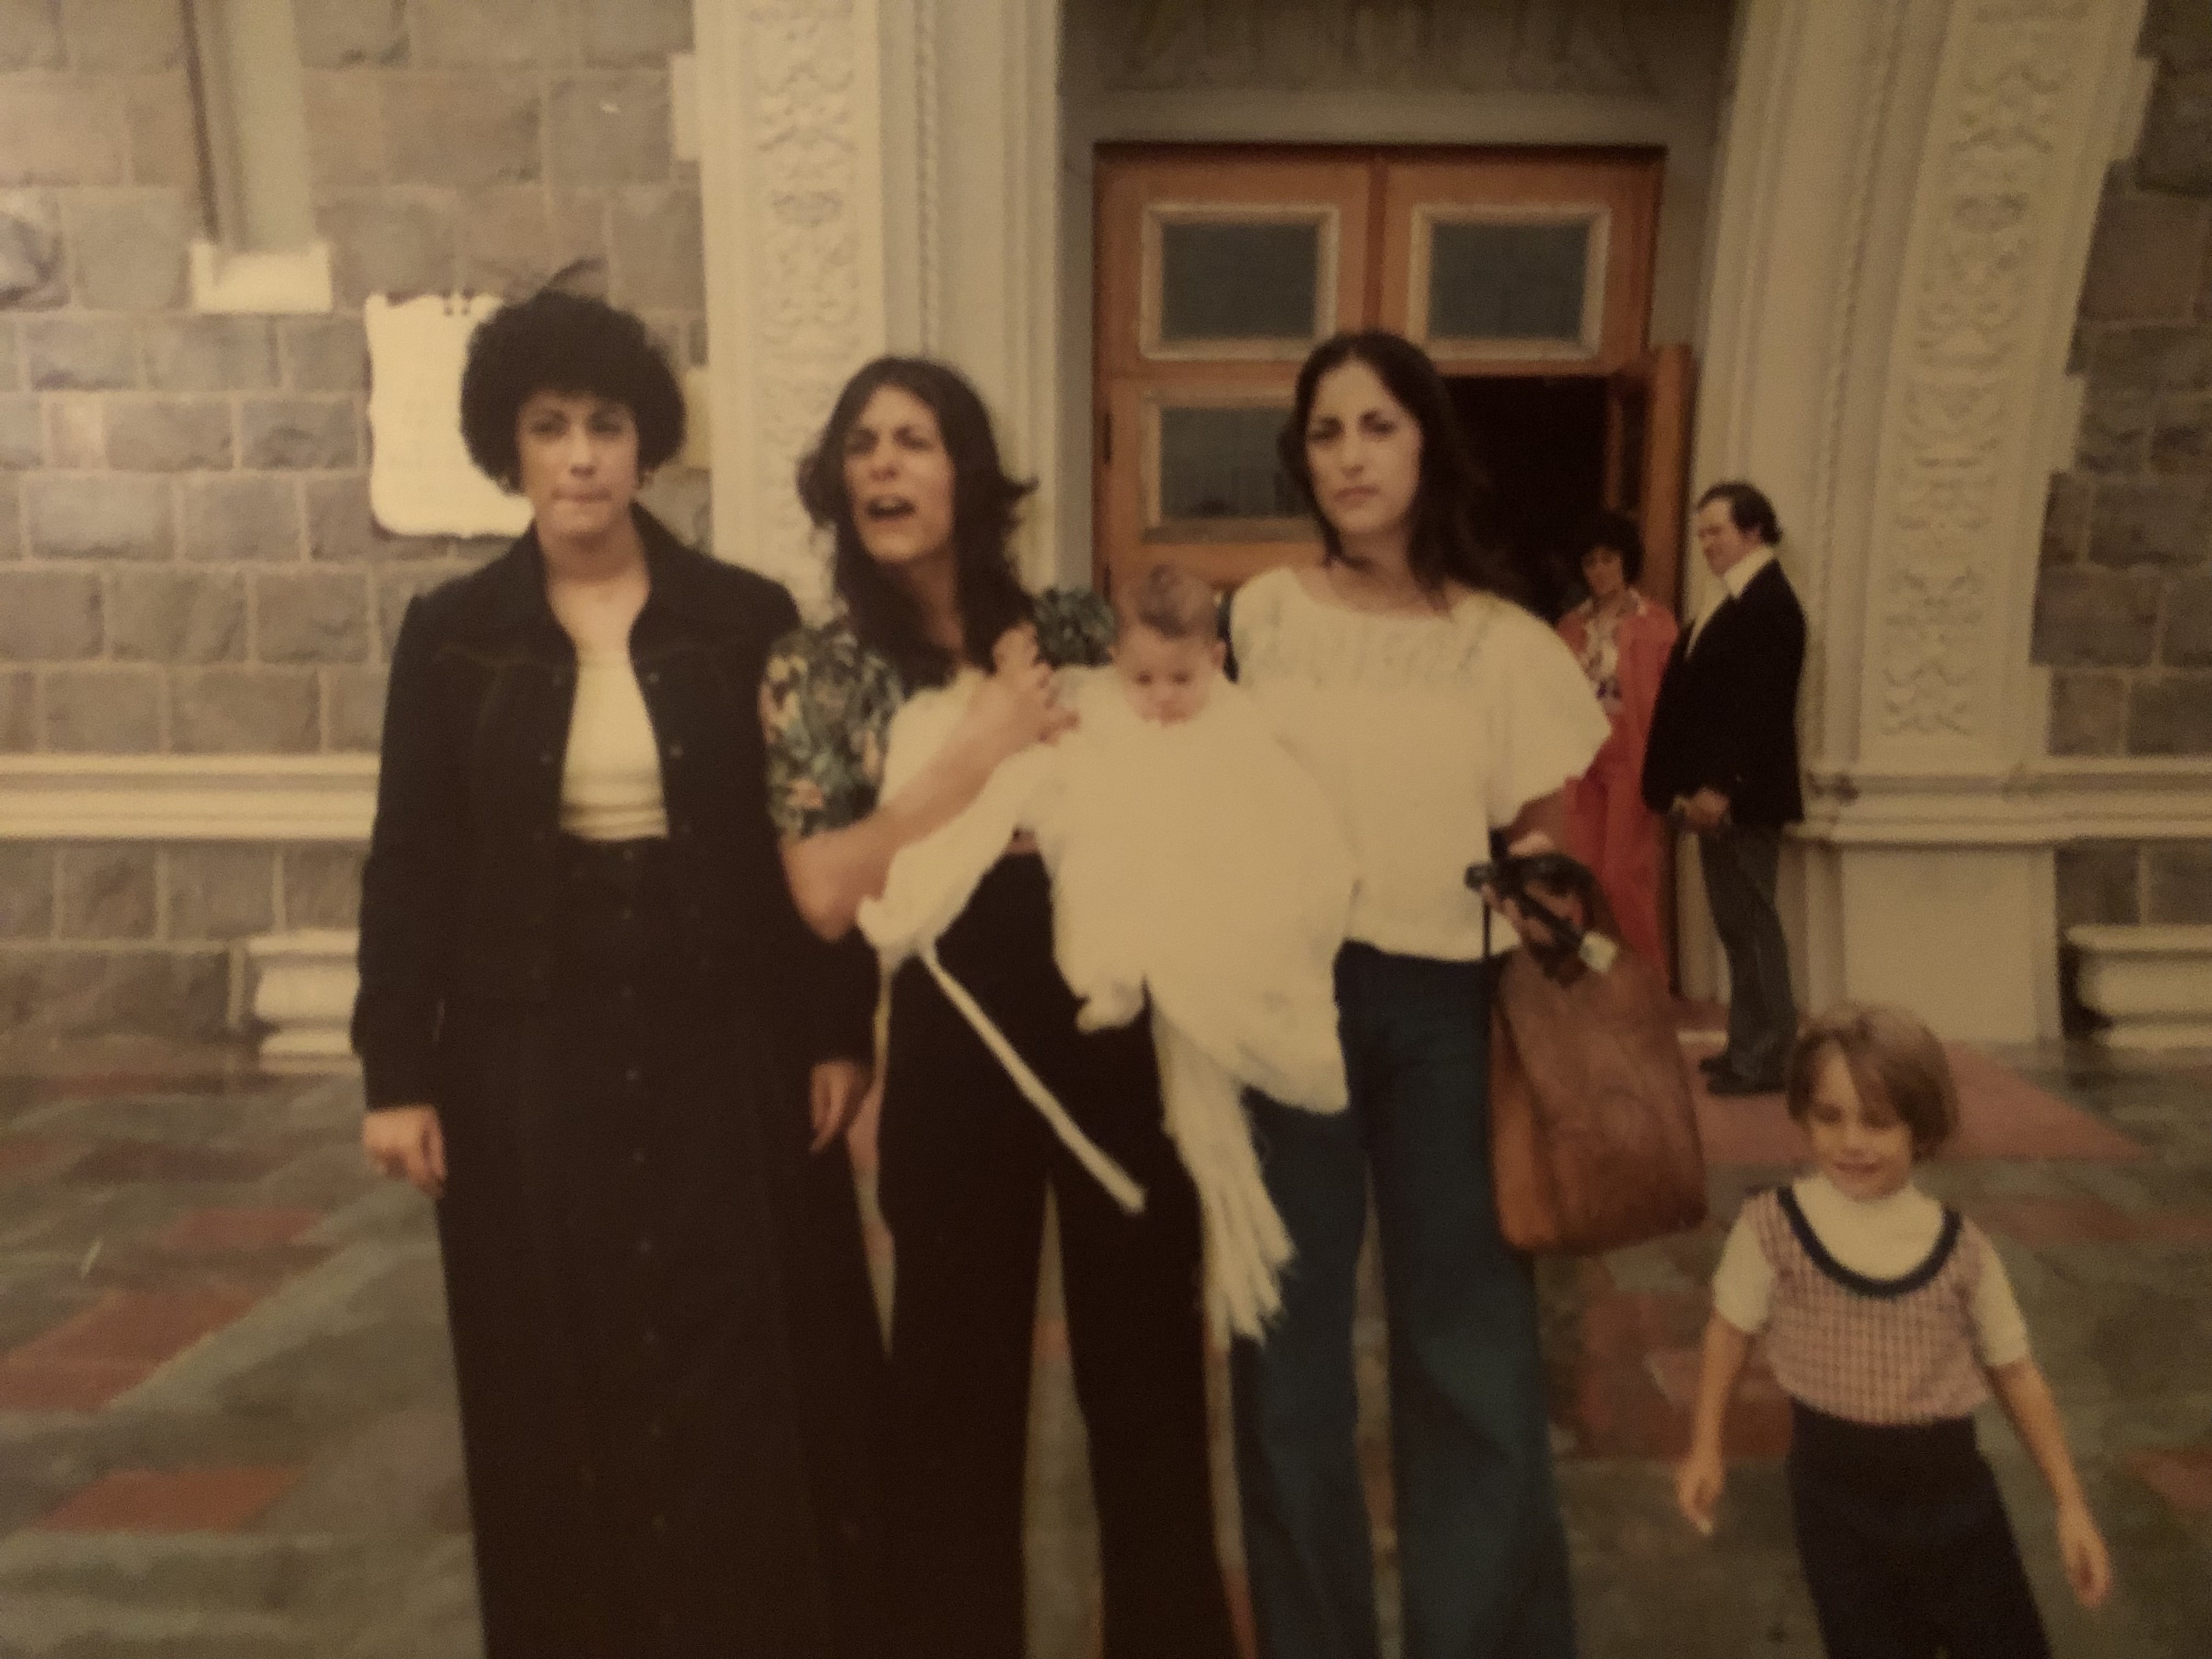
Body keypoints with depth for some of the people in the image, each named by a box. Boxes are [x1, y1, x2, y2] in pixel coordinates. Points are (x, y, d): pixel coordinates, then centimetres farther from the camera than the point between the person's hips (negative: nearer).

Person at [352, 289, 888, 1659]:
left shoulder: (748, 619, -1)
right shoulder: (451, 634, 1)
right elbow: (410, 866, 2)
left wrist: (839, 1033, -3)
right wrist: (397, 1072, -2)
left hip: (724, 1047, 0)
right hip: (531, 1057, 1)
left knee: (751, 1374, 7)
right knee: (559, 1386, 10)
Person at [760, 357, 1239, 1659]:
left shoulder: (1078, 630, 4)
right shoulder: (819, 672, 0)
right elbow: (827, 894, -12)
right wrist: (980, 749, -15)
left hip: (1120, 1020, 2)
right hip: (955, 1037, -1)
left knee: (1147, 1351, 15)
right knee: (960, 1368, 13)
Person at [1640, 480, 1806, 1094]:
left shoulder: (1769, 604, -13)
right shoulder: (1732, 601, 17)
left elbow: (1758, 706, -21)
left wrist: (1720, 788, -24)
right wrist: (1688, 785, 11)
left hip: (1742, 796, -9)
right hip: (1717, 792, 9)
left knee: (1751, 922, -3)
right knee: (1736, 923, 13)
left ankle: (1764, 1057, 4)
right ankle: (1748, 1044, 22)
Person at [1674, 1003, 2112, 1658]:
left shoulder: (1960, 1246, -7)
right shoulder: (1772, 1225, -12)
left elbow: (2015, 1370, 5)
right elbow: (1731, 1328, 3)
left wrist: (2070, 1506, 7)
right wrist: (1705, 1448, 6)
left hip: (1952, 1487, 2)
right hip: (1838, 1493, -2)